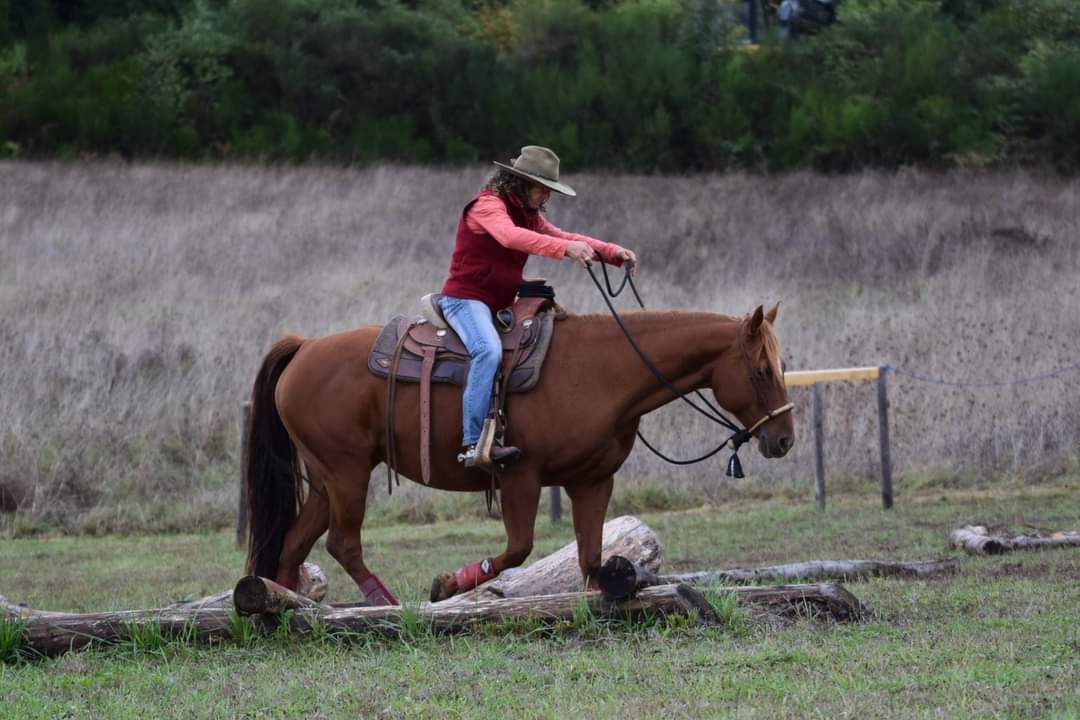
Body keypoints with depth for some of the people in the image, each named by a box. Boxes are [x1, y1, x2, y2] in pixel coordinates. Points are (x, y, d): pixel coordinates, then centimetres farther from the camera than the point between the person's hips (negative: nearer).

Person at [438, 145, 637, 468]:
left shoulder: (528, 214, 17)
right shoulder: (488, 205, -14)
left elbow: (560, 236, 12)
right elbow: (510, 235, -34)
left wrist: (614, 253, -4)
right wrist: (566, 248, -46)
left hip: (501, 304, 10)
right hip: (466, 298, -10)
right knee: (489, 350, -34)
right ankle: (473, 444, -41)